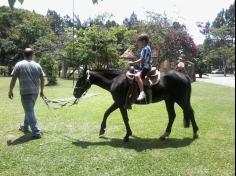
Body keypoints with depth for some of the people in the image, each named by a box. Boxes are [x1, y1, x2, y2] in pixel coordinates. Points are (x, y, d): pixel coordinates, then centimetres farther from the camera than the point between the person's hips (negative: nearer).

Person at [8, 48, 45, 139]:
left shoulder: (19, 65, -3)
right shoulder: (37, 65, 6)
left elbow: (13, 79, -5)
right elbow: (42, 79, 9)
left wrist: (10, 91, 4)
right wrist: (41, 91, 20)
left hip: (25, 92, -5)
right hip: (35, 92, 5)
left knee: (29, 111, -3)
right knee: (29, 110, 22)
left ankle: (36, 132, -6)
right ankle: (25, 127, 36)